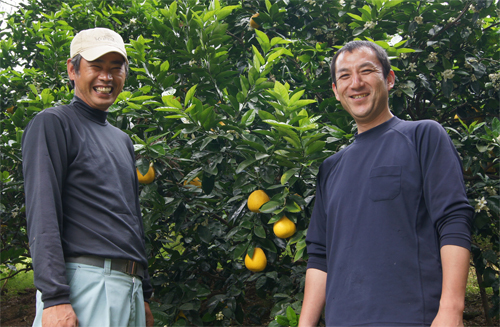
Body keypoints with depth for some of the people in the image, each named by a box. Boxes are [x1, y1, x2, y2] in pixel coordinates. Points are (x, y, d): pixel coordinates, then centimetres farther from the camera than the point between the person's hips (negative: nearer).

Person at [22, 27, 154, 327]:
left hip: (130, 287, 7)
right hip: (84, 280, -7)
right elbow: (42, 215, -12)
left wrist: (145, 295, 22)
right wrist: (55, 298, -20)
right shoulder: (52, 123, -1)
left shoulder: (122, 140, 22)